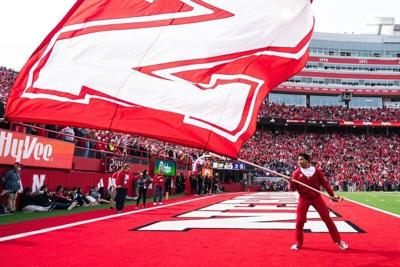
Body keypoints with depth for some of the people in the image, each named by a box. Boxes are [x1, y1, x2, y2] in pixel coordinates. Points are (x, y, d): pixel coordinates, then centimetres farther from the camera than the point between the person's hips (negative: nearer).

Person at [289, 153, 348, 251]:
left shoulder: (316, 171, -2)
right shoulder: (296, 173, -4)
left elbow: (325, 183, 5)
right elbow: (293, 188, -7)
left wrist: (332, 195, 4)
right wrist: (291, 183, -29)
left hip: (316, 198, 0)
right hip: (303, 199, 0)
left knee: (327, 219, 3)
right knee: (299, 221, -2)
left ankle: (338, 241, 17)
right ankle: (298, 243, 16)